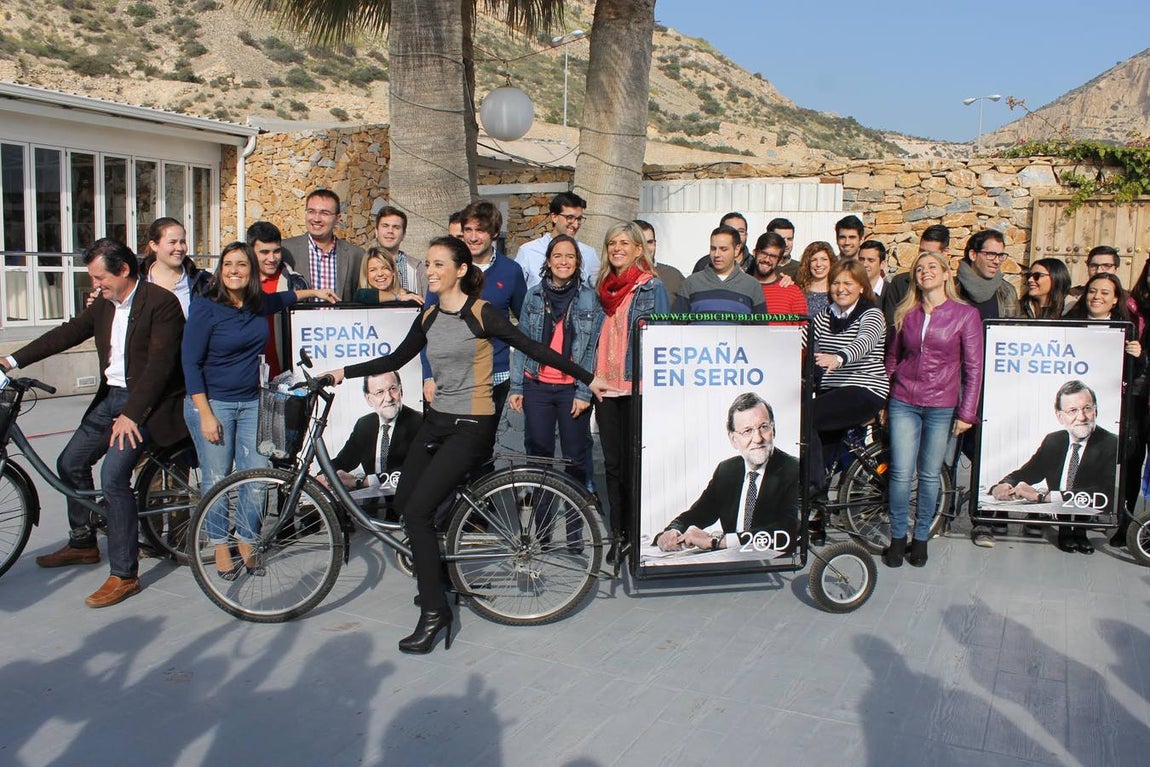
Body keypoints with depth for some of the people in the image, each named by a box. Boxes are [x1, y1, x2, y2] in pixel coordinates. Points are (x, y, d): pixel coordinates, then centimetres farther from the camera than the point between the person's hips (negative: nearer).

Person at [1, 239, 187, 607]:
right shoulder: (104, 304, 9)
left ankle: (124, 575, -10)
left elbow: (159, 363, -22)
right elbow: (68, 333, 14)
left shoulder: (161, 303, -17)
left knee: (113, 477, -20)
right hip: (110, 398, 9)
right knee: (71, 463, 15)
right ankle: (82, 543, 36)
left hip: (144, 402, -9)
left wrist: (131, 414, -26)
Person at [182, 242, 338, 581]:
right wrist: (205, 414, -16)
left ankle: (246, 543, 20)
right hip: (212, 402, -4)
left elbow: (280, 299, 30)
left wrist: (314, 292, 34)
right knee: (216, 479, 2)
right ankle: (221, 547, 20)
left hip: (251, 402, 5)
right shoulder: (205, 306, -11)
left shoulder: (258, 303, 3)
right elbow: (191, 362, -12)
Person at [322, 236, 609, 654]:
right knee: (404, 504, 0)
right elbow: (397, 359, 19)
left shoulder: (482, 313, -10)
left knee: (418, 511, -14)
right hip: (436, 420, 7)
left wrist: (588, 378, -10)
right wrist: (343, 372, 17)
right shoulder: (429, 317, 9)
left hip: (471, 427, -7)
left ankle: (434, 611, -3)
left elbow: (533, 349, -10)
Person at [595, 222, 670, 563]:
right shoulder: (603, 286, 14)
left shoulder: (652, 287, -1)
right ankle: (618, 534, 17)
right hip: (605, 385, 5)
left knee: (634, 461, 0)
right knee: (612, 463, 7)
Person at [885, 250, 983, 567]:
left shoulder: (966, 314, -2)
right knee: (901, 473, -3)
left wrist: (967, 412, -5)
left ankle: (921, 538, 22)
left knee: (930, 475, 6)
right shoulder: (905, 313, 7)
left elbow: (973, 368, -2)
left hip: (942, 406, -1)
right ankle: (897, 537, 12)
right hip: (903, 403, 2)